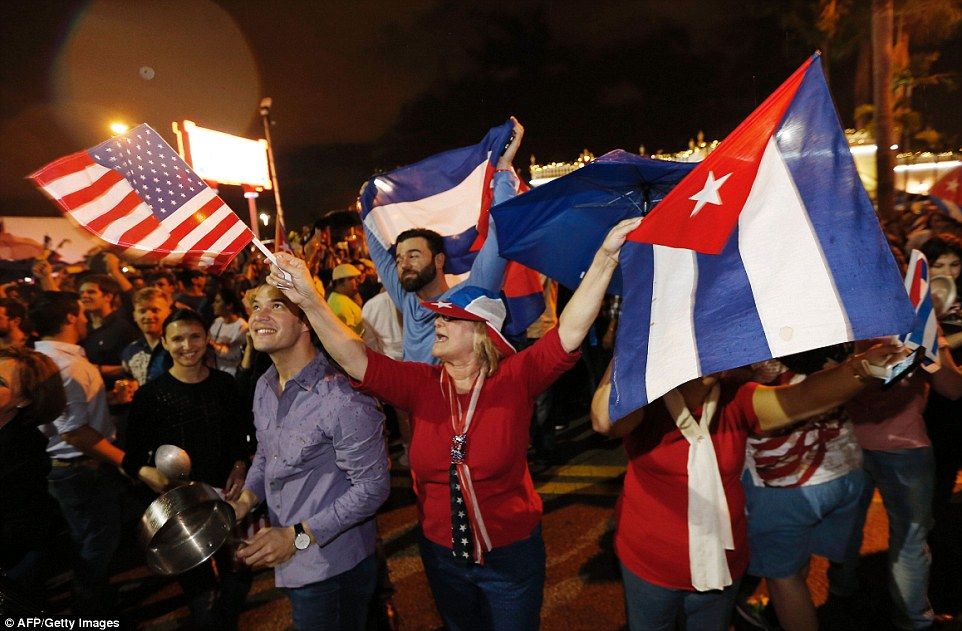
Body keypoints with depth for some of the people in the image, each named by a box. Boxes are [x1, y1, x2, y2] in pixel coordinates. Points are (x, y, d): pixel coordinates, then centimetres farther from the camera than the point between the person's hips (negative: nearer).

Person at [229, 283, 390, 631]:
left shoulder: (340, 399, -27)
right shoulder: (265, 385, 1)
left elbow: (372, 487, -22)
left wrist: (298, 536, -19)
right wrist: (246, 500, -2)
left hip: (332, 569, -8)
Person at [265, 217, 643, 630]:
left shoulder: (515, 379, -17)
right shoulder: (420, 384, -11)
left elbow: (570, 330, -27)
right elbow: (355, 359, -20)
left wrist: (606, 255, -35)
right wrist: (309, 299, -31)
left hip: (511, 553, -3)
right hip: (442, 553, 3)